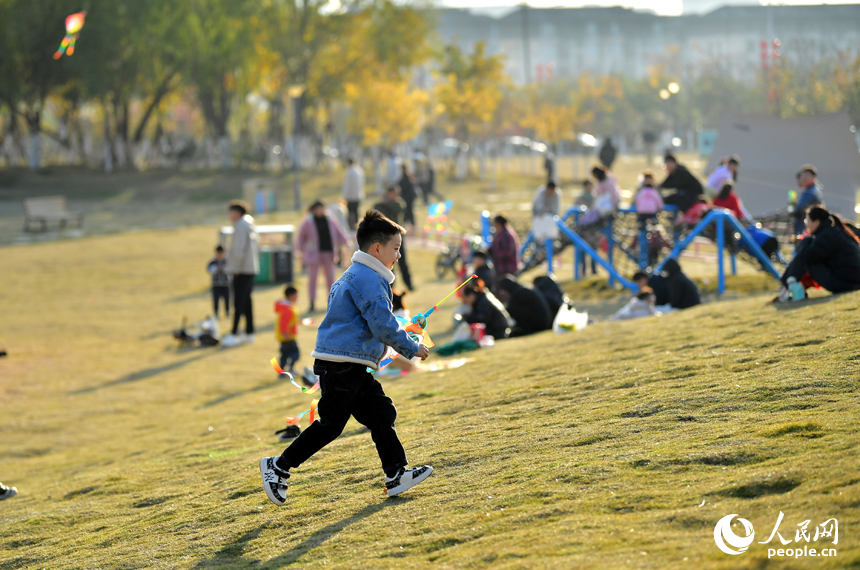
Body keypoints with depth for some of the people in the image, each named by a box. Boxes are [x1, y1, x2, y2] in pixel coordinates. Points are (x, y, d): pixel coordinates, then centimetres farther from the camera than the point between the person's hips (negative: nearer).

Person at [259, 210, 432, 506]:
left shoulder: (353, 276, 19)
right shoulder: (369, 279, -14)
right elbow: (383, 326, -19)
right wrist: (411, 348, -7)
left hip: (352, 368, 11)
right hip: (342, 366, -11)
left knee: (381, 413, 7)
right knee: (331, 424, -8)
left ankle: (396, 475, 6)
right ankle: (279, 467, 0)